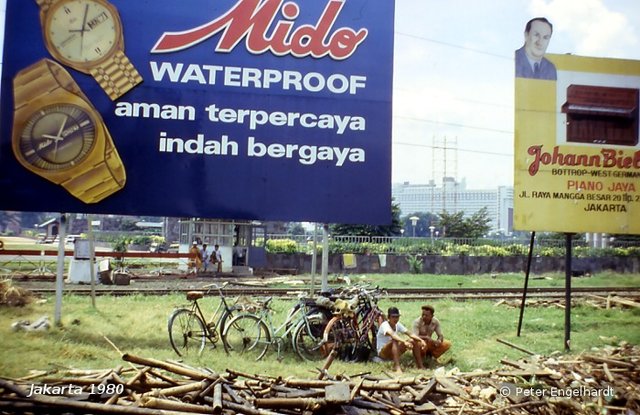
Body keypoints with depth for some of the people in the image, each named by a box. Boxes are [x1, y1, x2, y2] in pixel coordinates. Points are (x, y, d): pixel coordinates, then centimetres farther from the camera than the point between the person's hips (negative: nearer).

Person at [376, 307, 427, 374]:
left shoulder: (398, 325, 2)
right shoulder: (385, 325, -20)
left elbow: (410, 334, -7)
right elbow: (392, 335, -41)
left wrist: (421, 340, -25)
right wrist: (404, 342, -56)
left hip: (394, 352, 7)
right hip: (382, 352, -7)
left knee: (413, 341, -10)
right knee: (395, 341, -37)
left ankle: (420, 365, -7)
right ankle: (397, 367, -45)